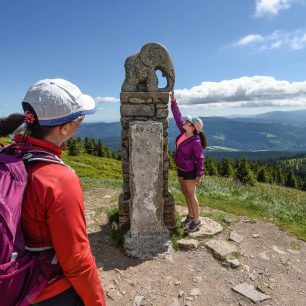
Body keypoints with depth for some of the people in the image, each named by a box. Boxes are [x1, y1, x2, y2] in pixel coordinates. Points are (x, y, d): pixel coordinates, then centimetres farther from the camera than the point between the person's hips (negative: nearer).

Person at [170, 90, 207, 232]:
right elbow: (177, 116, 1)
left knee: (191, 195, 4)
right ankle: (190, 215, 35)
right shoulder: (184, 131, -5)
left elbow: (200, 159, -17)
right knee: (185, 193, 18)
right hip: (181, 168, 8)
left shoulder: (195, 142, -24)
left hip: (189, 171, -8)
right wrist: (173, 101, -3)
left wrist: (198, 175, -16)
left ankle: (196, 221, 21)